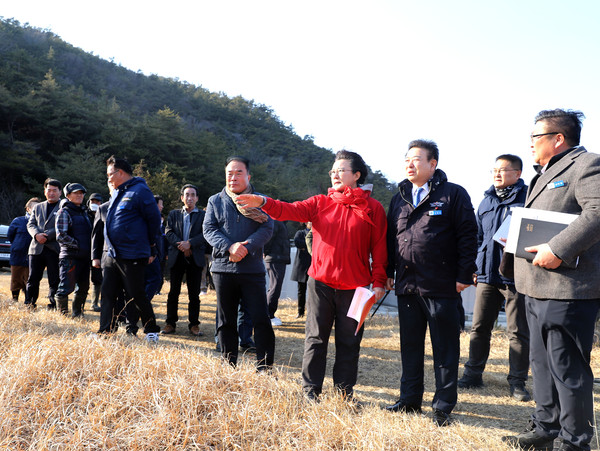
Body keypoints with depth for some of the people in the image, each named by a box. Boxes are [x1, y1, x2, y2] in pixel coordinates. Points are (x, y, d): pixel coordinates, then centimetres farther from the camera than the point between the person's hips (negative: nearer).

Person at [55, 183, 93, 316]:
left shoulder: (84, 212, 18)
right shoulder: (64, 212, -5)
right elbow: (61, 236, -14)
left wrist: (89, 248, 11)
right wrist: (78, 245, -14)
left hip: (84, 256, 7)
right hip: (70, 256, -7)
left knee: (83, 287, 12)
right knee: (66, 287, -5)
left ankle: (77, 313, 25)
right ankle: (63, 314, 8)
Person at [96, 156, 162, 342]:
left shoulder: (140, 191, -11)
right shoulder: (117, 193, 16)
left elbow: (154, 220, -10)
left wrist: (151, 247, -2)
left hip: (132, 257, -8)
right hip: (112, 255, 8)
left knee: (138, 295, 0)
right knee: (108, 293, 9)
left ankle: (151, 331, 14)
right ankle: (105, 332, 17)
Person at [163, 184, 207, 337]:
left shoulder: (203, 215, 8)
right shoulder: (174, 214, 14)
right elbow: (169, 232, 2)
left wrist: (190, 243, -18)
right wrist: (181, 245, -13)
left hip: (195, 257, -1)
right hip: (177, 257, 1)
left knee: (194, 294, 1)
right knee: (173, 292, 3)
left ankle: (194, 324, 9)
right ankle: (170, 323, 12)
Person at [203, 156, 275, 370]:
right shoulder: (215, 201, 11)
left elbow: (267, 228, -4)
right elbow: (209, 229, 1)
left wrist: (246, 247, -19)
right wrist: (229, 246, -17)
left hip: (253, 269, -2)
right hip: (223, 268, 2)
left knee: (261, 320, -5)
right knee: (226, 321, 9)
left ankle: (265, 367, 4)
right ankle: (229, 366, 22)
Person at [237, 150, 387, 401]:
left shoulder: (373, 208, 2)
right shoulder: (320, 203, 7)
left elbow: (379, 248, 1)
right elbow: (291, 210, -7)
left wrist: (379, 282, -5)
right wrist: (264, 202, -24)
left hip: (355, 287, -1)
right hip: (320, 283, 1)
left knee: (349, 342, 9)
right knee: (316, 339, 7)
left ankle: (344, 394, 23)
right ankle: (310, 390, 18)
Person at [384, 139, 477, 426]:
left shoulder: (453, 194, -3)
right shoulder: (399, 198, 14)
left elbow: (467, 236, -6)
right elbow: (390, 238, 18)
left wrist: (464, 275, -10)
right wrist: (388, 272, 14)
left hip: (442, 287, -5)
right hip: (407, 285, 5)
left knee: (445, 347, 4)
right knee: (410, 345, 14)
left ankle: (443, 407, 16)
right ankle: (410, 400, 27)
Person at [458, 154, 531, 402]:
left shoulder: (528, 197, -3)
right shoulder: (487, 201, 14)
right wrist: (472, 267, 13)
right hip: (487, 274, 5)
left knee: (518, 332, 4)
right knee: (479, 327, 10)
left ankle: (517, 381, 16)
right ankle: (473, 374, 21)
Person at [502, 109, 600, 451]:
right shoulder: (546, 174, 23)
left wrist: (558, 249, -28)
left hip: (567, 288, -10)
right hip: (538, 287, 10)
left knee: (568, 369, -2)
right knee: (542, 363, 17)